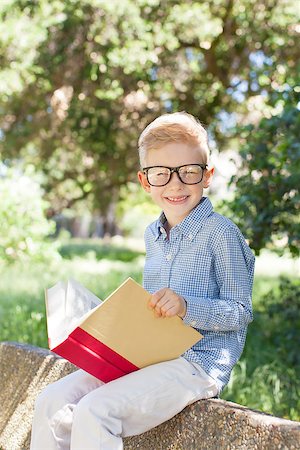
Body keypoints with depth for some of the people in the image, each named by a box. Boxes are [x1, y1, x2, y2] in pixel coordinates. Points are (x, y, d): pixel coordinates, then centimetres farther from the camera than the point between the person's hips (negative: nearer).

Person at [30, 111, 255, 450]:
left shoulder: (220, 232, -9)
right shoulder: (153, 235, 14)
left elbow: (241, 312, -10)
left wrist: (187, 307, -25)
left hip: (199, 362, -7)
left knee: (94, 412, -26)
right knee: (52, 403, -5)